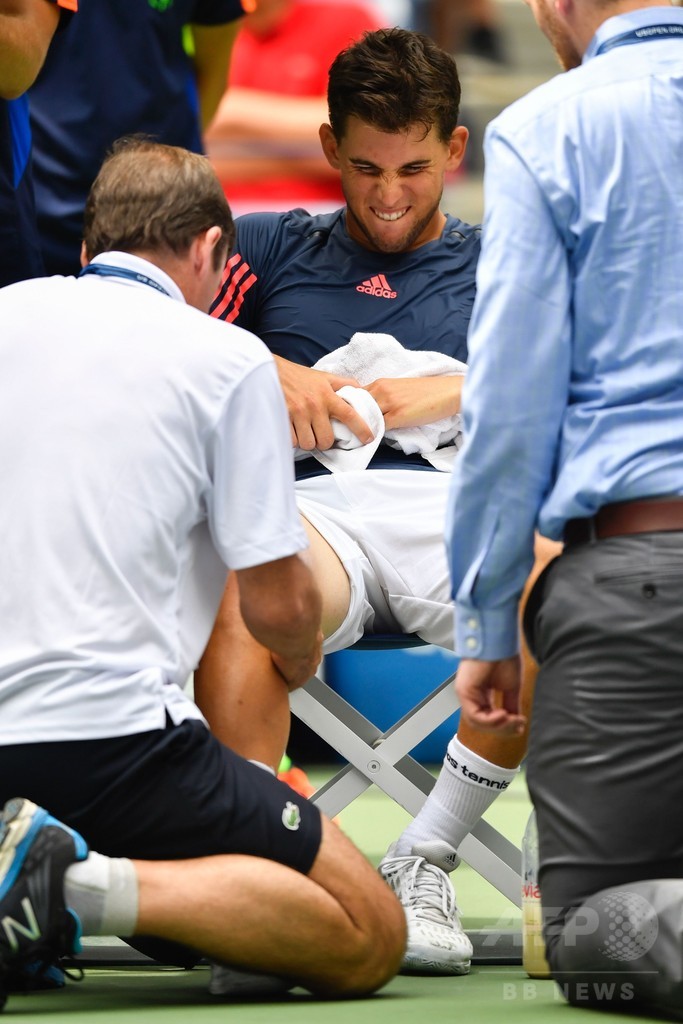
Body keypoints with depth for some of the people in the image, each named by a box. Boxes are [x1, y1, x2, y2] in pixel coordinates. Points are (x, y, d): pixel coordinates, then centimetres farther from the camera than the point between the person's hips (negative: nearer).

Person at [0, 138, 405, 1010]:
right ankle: (83, 886, -21)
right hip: (111, 731, -6)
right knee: (369, 938, 0)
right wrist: (301, 666, 23)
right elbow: (278, 602, 1)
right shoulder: (228, 359, 0)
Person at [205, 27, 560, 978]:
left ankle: (426, 859, -22)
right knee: (241, 591, -39)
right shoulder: (269, 247, 26)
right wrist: (271, 377, 2)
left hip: (462, 506, 1)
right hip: (319, 506, 0)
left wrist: (462, 393, 1)